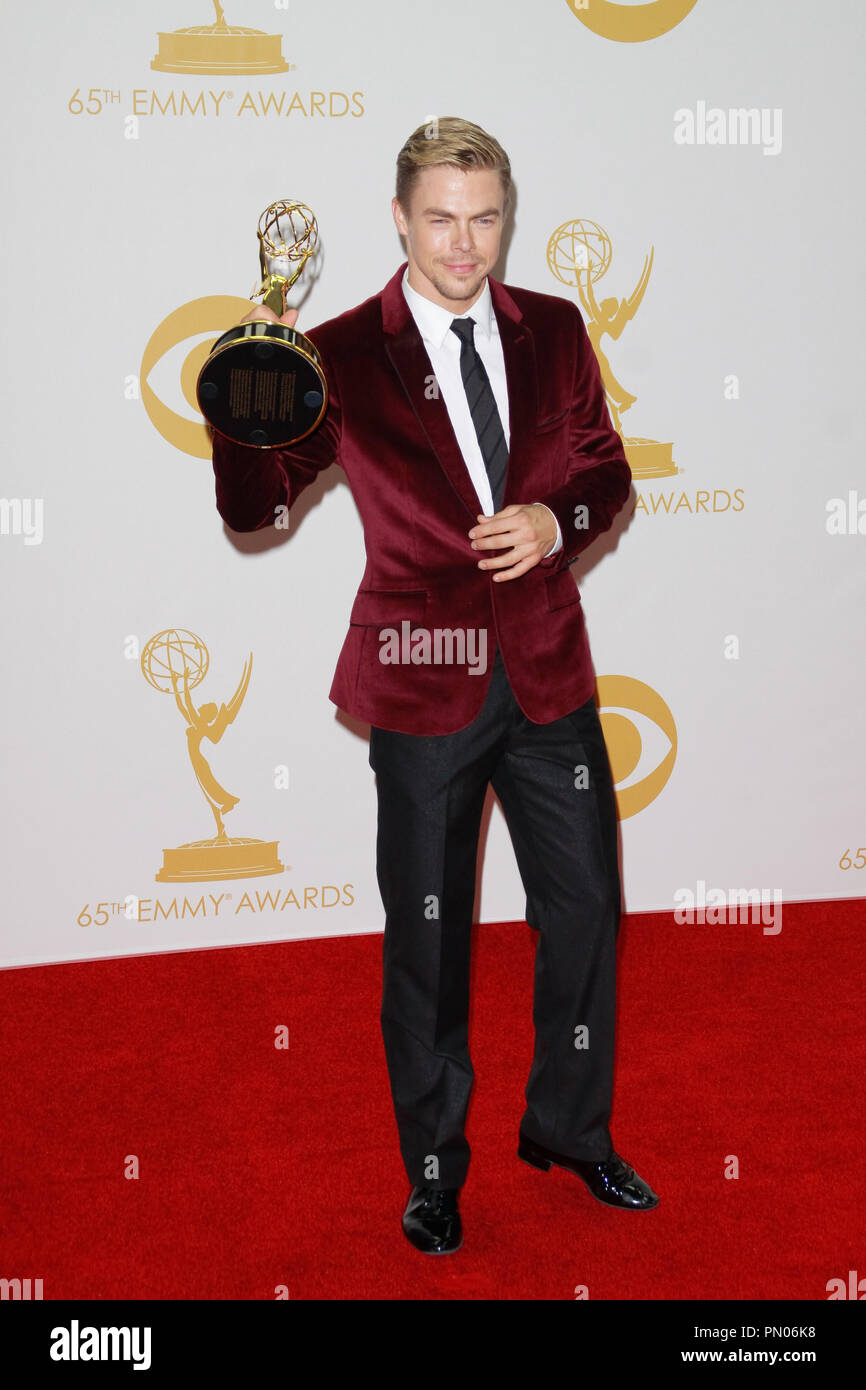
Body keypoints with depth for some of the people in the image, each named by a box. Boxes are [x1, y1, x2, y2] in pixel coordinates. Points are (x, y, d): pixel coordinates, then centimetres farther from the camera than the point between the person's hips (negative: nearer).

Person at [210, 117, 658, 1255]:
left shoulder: (553, 331, 5)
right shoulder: (343, 357, -6)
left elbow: (607, 470, 13)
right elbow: (252, 510, -10)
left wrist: (559, 519, -9)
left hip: (547, 669, 4)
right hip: (426, 680, -3)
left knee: (586, 911, 14)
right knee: (428, 938, 8)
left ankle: (569, 1130, 38)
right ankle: (434, 1171, 29)